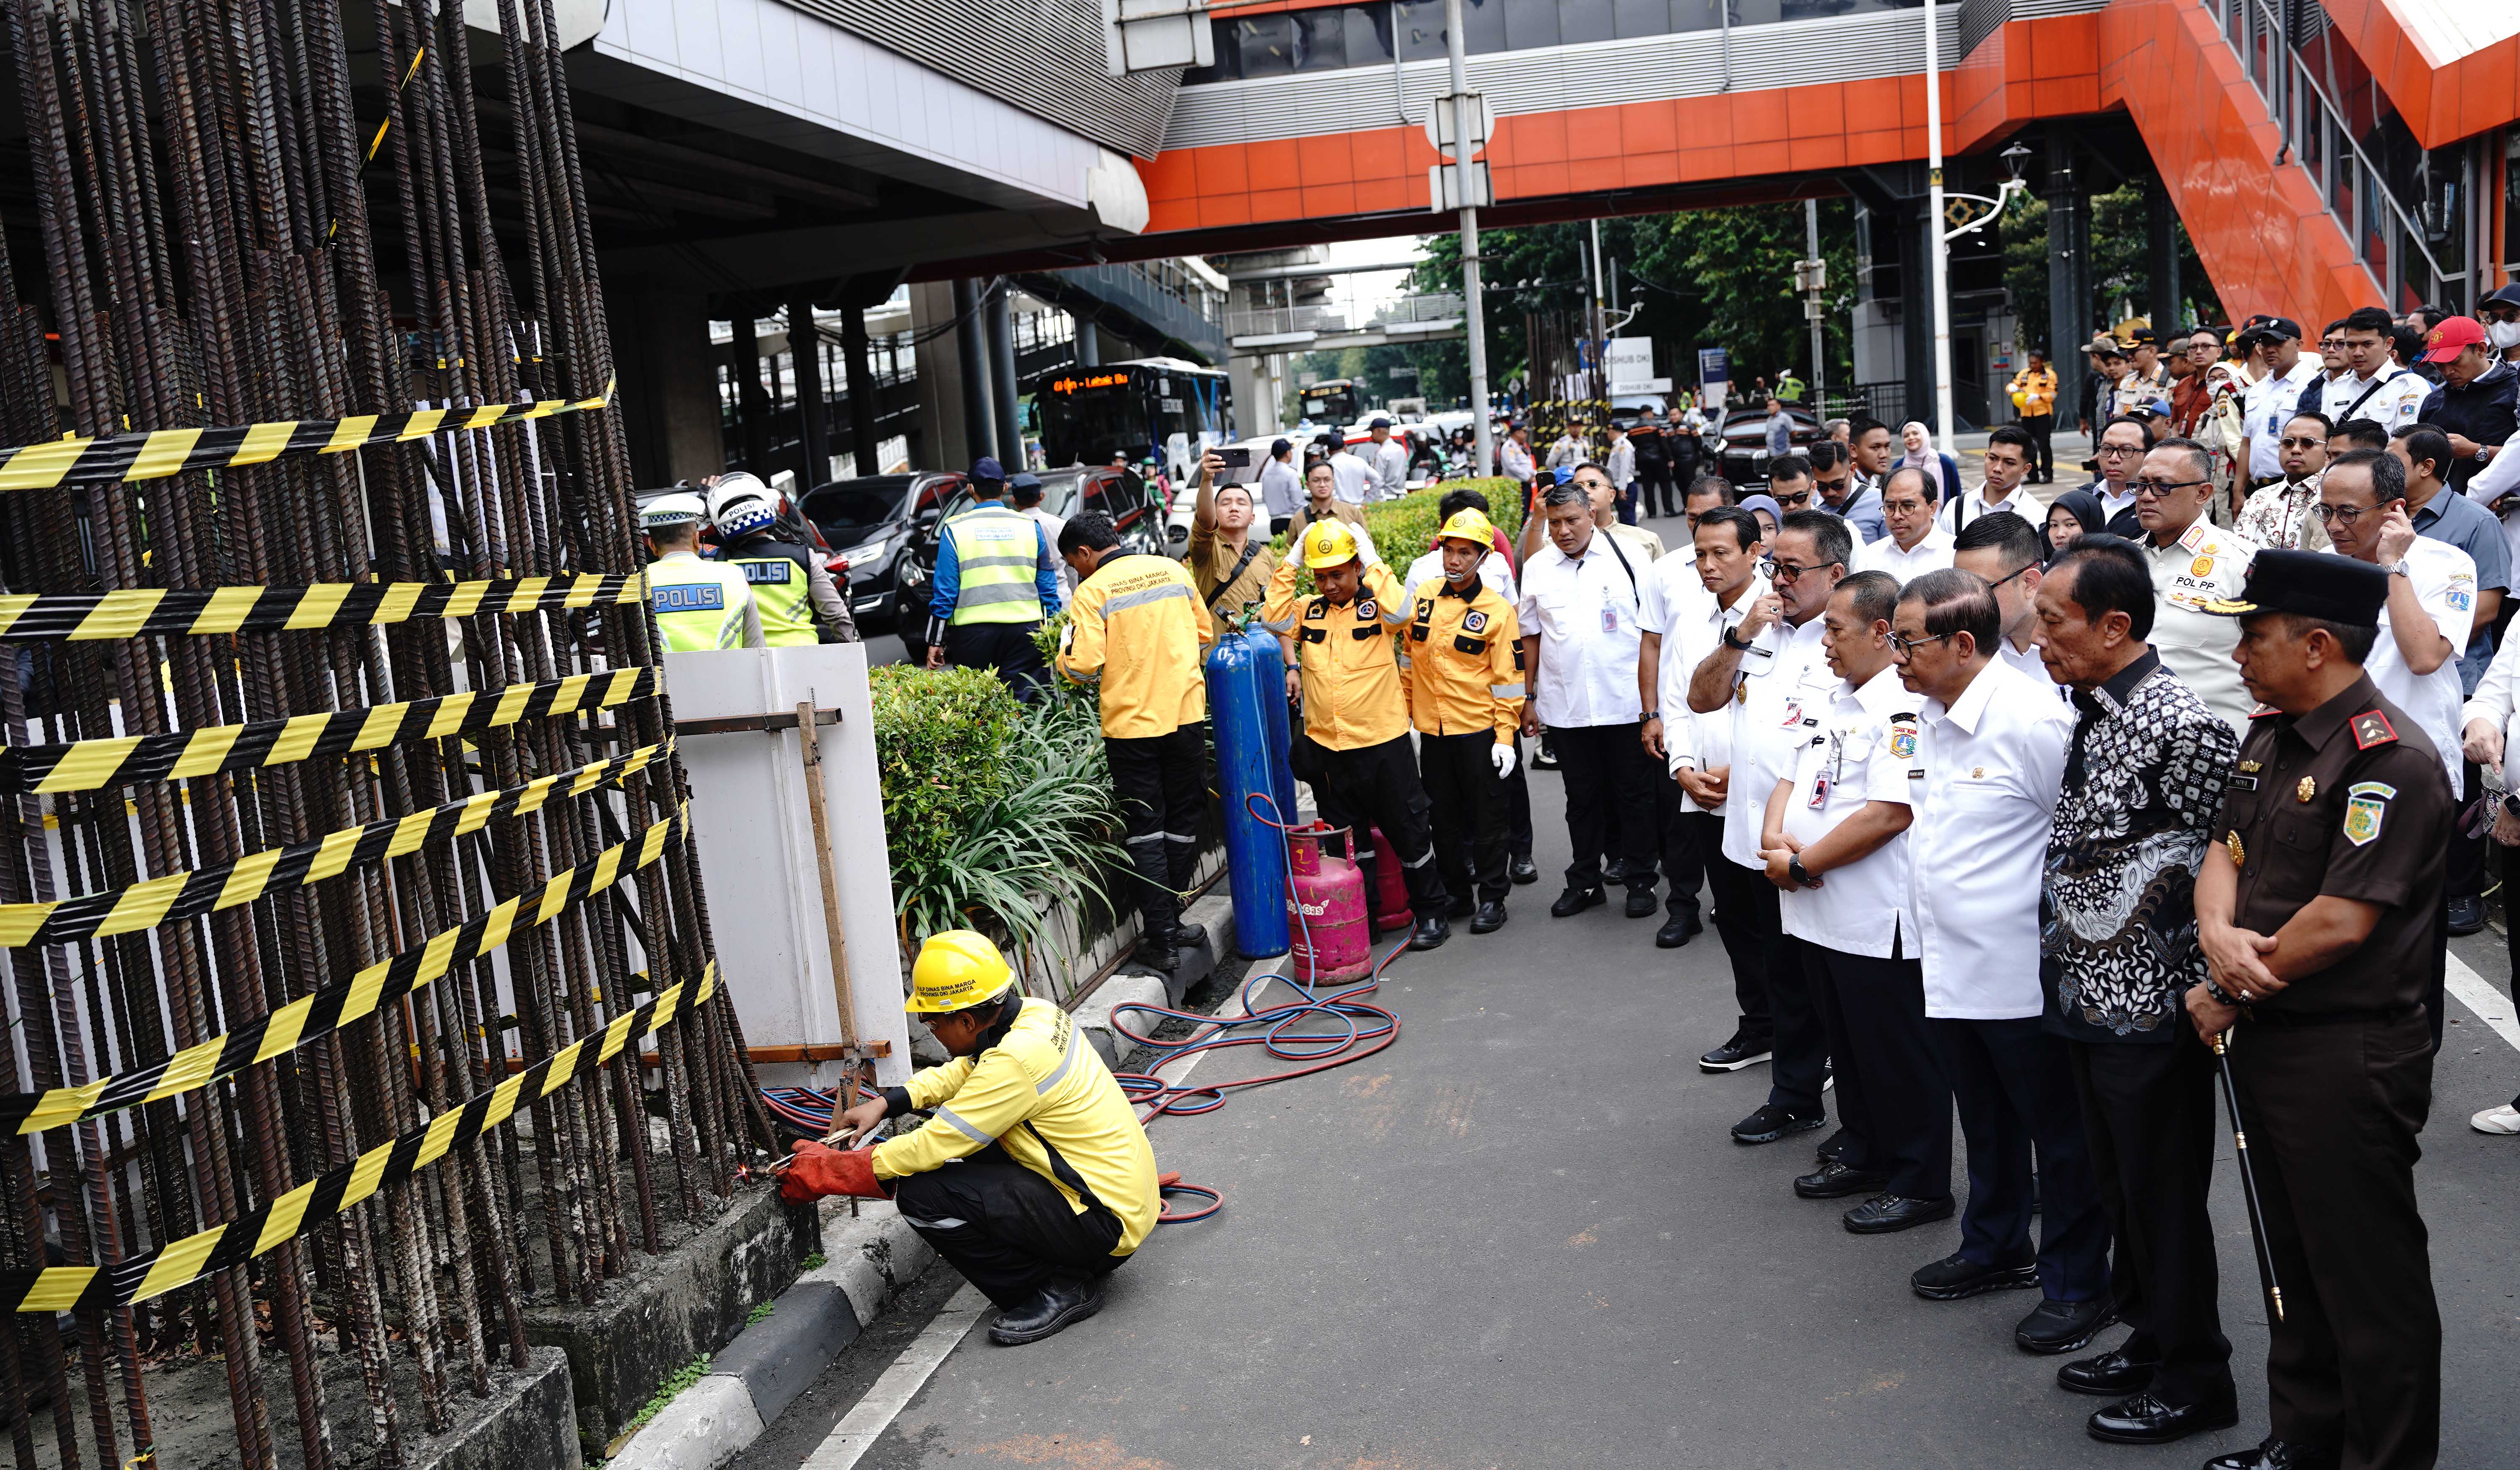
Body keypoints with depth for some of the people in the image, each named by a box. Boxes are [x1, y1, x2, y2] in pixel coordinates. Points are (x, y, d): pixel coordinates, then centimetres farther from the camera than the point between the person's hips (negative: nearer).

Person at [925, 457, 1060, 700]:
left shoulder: (955, 530, 1)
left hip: (973, 632, -1)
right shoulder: (1030, 527, 7)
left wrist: (935, 642, 4)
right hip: (1025, 628, 1)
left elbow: (945, 591, -1)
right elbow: (1048, 587, 7)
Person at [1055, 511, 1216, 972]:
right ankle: (1171, 921, 23)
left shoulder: (1092, 592, -9)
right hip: (1186, 713, 4)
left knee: (1145, 830, 6)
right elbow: (1205, 634, 14)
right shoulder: (1173, 570, 6)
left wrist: (1066, 647, 6)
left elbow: (1083, 666, -15)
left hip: (1130, 723, -3)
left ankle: (1162, 938, 6)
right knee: (1183, 822, 15)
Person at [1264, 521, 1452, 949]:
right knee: (1346, 840, 13)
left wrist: (1372, 563, -18)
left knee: (1408, 832, 6)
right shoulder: (1308, 611, 7)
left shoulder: (1375, 606, -4)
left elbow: (1400, 612, -25)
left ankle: (1432, 914, 20)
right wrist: (1291, 564, -8)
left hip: (1383, 742, -4)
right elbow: (1273, 618, -9)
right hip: (1327, 748, 4)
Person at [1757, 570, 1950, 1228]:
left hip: (1879, 924, -9)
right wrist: (1775, 838, -4)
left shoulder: (1902, 709, -18)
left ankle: (1919, 1182, 19)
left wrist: (1802, 864, -18)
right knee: (1848, 1046, 21)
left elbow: (1888, 814, -27)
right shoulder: (1837, 699, 13)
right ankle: (1864, 1155, 37)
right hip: (1822, 915, 9)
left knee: (1900, 1057, 5)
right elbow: (1793, 778, 17)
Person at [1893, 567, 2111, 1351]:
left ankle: (2076, 1287, 23)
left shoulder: (2034, 719, -21)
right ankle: (1996, 1248, 41)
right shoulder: (1931, 717, 7)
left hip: (2023, 977, -8)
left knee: (2061, 1135, 9)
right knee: (1986, 1125, 24)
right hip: (1949, 968, 8)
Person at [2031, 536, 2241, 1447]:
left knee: (2165, 1197, 6)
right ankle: (2150, 1344, 36)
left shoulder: (2181, 726, -20)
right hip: (2092, 997, 9)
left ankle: (2194, 1381, 22)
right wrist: (2066, 954, 12)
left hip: (2152, 1007, -9)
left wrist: (2199, 983, -9)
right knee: (2119, 1188, 20)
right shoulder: (2091, 713, 7)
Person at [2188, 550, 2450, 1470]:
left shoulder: (2391, 761, -19)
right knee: (2292, 1256, 20)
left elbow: (2341, 921, -24)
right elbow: (2225, 850, 11)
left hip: (2350, 1057, -9)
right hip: (2266, 1040, 9)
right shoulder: (2268, 737, 9)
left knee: (2368, 1274, 5)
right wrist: (2217, 932, -10)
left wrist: (2229, 995, -13)